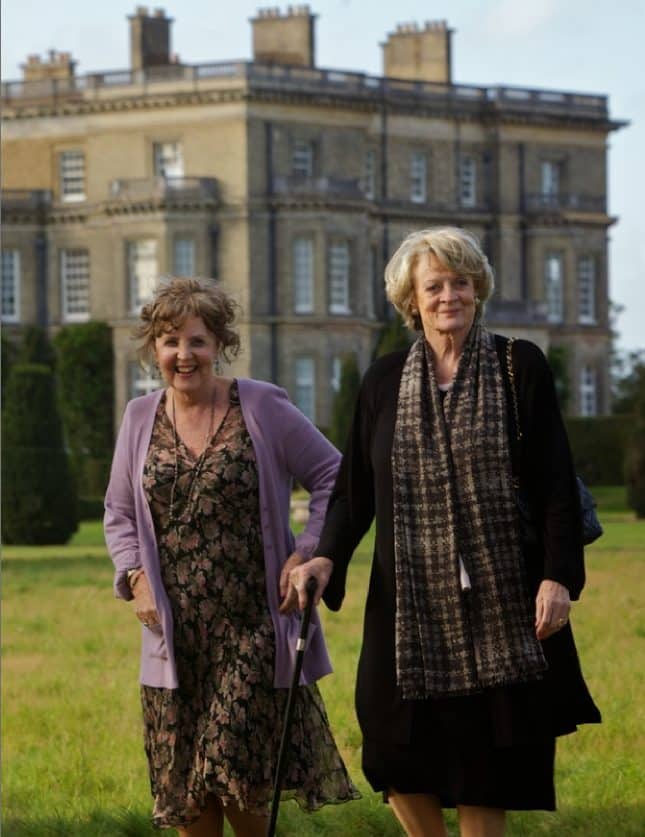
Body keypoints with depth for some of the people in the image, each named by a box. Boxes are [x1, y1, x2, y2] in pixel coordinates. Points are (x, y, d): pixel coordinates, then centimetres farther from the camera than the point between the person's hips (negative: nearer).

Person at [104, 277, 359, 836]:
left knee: (237, 771, -11)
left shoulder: (263, 407, -3)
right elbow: (119, 512, 18)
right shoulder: (141, 419, 9)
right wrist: (134, 576, 2)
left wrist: (307, 554, -8)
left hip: (253, 627, -4)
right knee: (187, 792, 4)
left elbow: (333, 477, 2)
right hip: (177, 633, 4)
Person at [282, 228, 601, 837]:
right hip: (412, 602, 2)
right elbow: (354, 489, 9)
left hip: (500, 601, -2)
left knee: (485, 765, 2)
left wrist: (559, 576, -11)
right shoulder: (384, 382, 8)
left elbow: (556, 484, -3)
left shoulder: (520, 367, 1)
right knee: (399, 763, -2)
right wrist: (327, 558, -7)